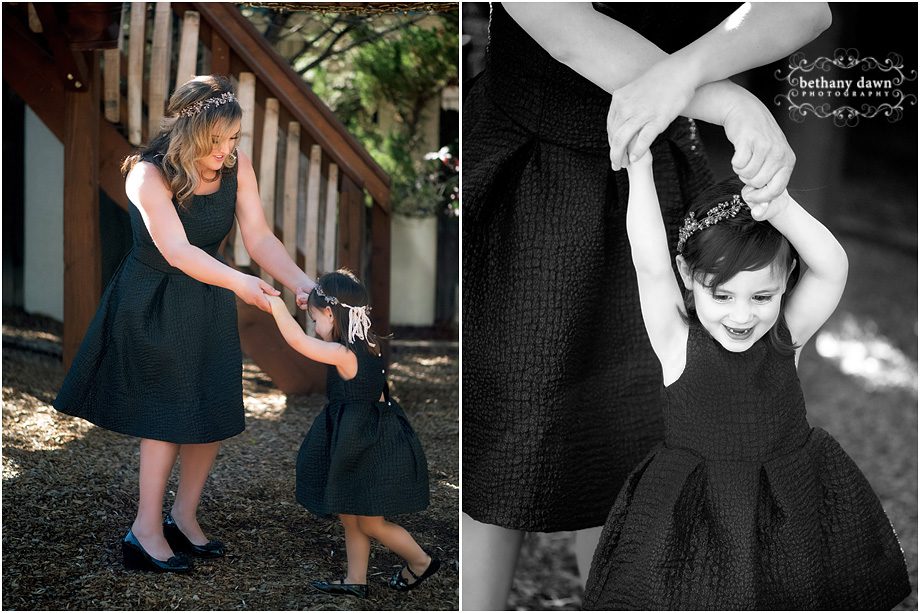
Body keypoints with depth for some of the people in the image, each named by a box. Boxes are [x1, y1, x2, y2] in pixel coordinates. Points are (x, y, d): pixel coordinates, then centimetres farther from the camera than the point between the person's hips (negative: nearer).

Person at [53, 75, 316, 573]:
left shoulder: (237, 166, -9)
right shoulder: (149, 174, -23)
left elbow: (259, 237, -11)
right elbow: (177, 252, -30)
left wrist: (301, 283, -27)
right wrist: (238, 283, -43)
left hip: (209, 306, 5)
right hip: (152, 306, -5)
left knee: (215, 413, 7)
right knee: (169, 413, -1)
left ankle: (184, 517, 24)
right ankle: (146, 531, 11)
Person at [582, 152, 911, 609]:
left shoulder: (787, 334, -6)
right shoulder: (678, 342, -11)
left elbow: (831, 268, -20)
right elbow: (650, 266, -24)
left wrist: (781, 210, -36)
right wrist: (640, 172, -27)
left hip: (791, 506, 2)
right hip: (694, 515, -2)